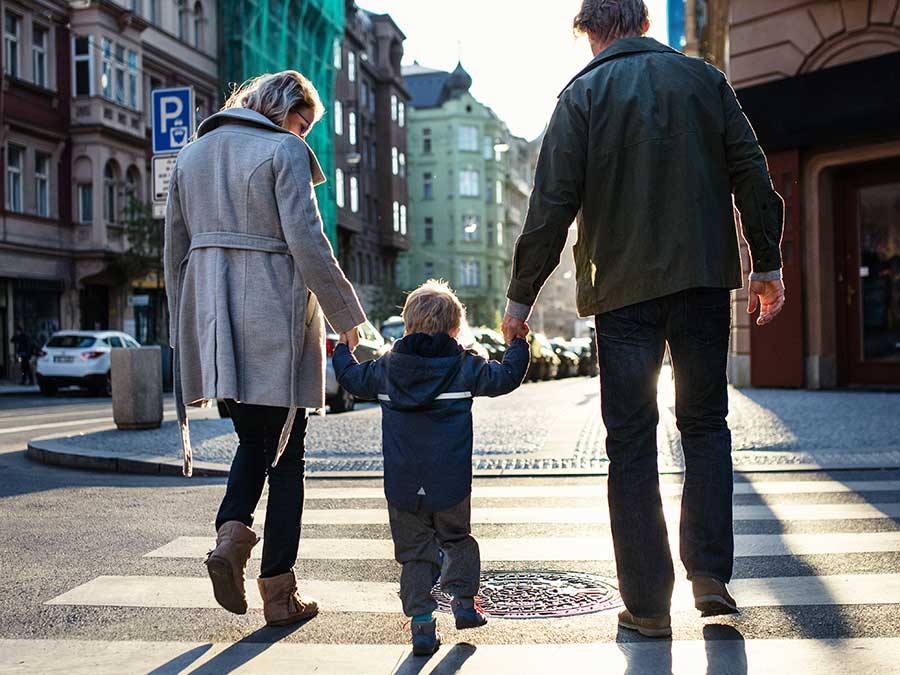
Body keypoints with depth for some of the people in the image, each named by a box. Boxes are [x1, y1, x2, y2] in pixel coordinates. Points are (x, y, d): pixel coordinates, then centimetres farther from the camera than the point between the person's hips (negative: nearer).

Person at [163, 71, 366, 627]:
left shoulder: (193, 153, 15)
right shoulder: (284, 151, -5)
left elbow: (176, 249, 16)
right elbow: (308, 243, -14)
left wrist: (185, 328, 21)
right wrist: (348, 317, -6)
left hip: (214, 321, 6)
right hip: (273, 319, -6)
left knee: (253, 440, 20)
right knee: (286, 454, 4)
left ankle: (231, 536, -4)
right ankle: (279, 592, 8)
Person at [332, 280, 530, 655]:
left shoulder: (385, 369, 4)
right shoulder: (464, 368, -2)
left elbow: (351, 378, 18)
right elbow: (506, 377, 6)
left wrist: (343, 349, 38)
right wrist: (518, 344, 22)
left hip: (402, 488, 1)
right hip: (451, 484, -1)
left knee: (415, 554, 8)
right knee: (457, 539, 23)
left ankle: (422, 623, 3)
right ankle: (463, 602, 23)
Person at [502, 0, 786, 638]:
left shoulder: (583, 95, 0)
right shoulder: (703, 78, 7)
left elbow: (552, 203, -7)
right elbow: (751, 174, 5)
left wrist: (521, 294, -1)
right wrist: (768, 264, 12)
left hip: (623, 286, -2)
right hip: (704, 275, 2)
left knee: (632, 442, 4)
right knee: (705, 423, 15)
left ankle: (648, 602, 6)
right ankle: (710, 573, 6)